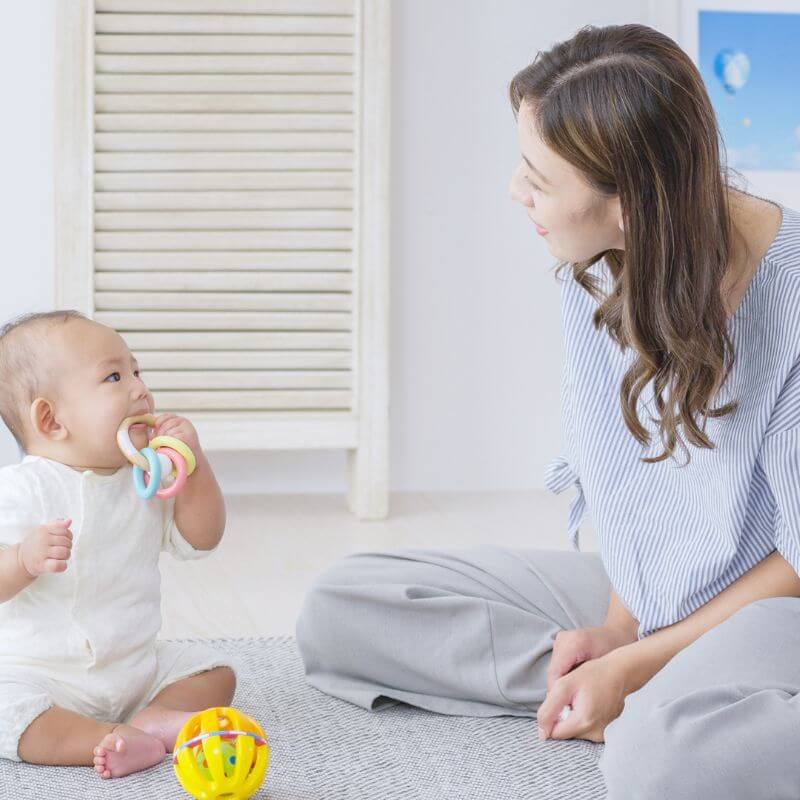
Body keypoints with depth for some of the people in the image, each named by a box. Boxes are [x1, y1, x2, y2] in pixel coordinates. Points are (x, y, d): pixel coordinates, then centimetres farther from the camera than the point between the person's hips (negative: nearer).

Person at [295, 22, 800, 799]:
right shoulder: (596, 270, -5)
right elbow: (621, 468, 7)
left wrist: (636, 664, -17)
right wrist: (617, 626, -6)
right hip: (644, 587, 8)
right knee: (340, 606, -4)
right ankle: (639, 702, -11)